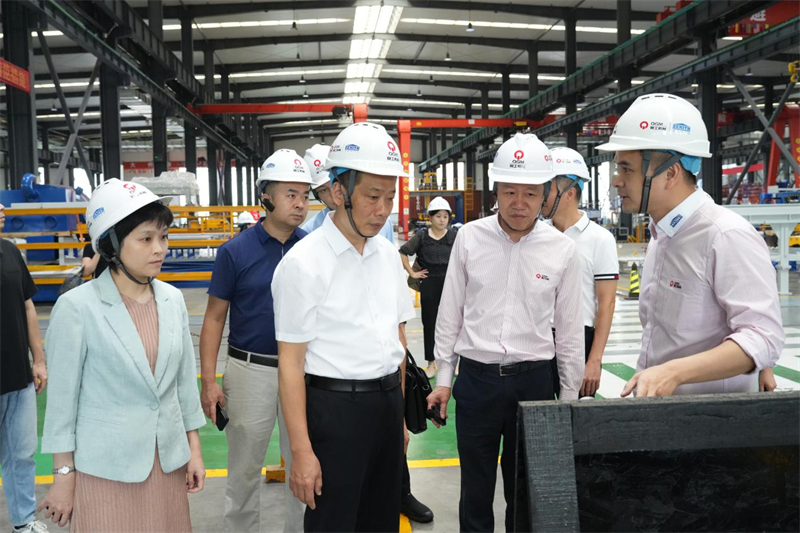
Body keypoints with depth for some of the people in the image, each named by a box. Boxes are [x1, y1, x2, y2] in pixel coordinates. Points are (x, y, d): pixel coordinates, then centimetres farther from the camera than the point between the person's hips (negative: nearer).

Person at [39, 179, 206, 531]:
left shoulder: (172, 299, 0)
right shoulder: (77, 306, -13)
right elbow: (62, 396, -8)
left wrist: (194, 449, 9)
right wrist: (63, 476, -4)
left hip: (169, 461, 4)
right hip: (105, 469, -4)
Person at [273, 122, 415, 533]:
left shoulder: (388, 255, 6)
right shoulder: (304, 263, -14)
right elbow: (290, 364, -13)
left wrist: (399, 413, 15)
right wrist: (301, 451, -14)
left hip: (387, 403, 6)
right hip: (335, 407, -6)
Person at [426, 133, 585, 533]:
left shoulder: (562, 249, -5)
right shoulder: (469, 238, -4)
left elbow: (570, 328, 2)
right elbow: (450, 311, 2)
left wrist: (569, 398, 5)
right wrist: (443, 378, 4)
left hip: (534, 379, 0)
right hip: (476, 377, 0)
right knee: (475, 487, 13)